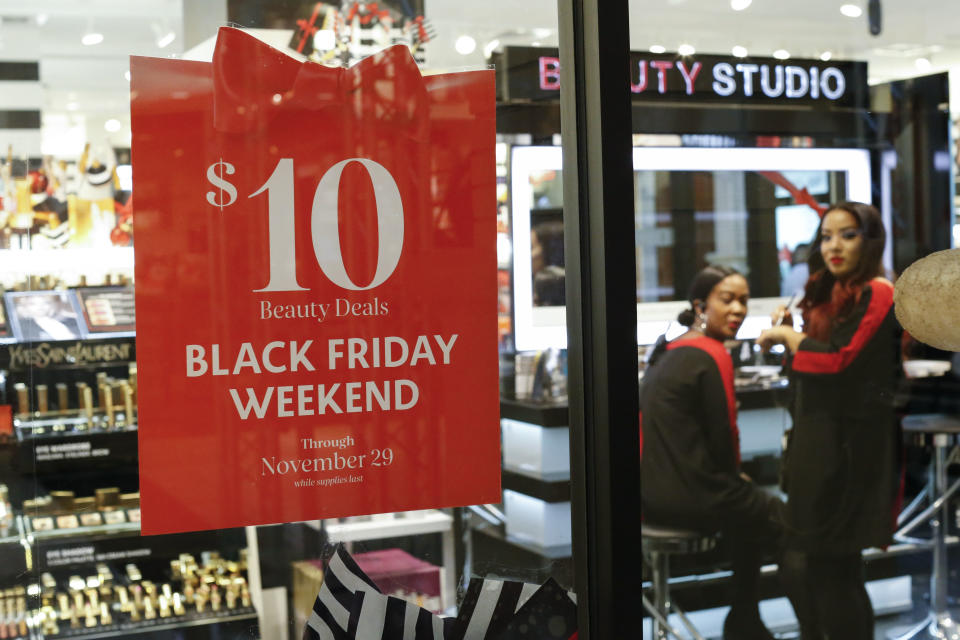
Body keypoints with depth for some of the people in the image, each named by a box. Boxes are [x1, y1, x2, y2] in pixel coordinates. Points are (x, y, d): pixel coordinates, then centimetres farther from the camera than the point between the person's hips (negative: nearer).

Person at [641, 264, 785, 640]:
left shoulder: (669, 351, 11)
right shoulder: (711, 355, -16)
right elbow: (724, 436, -13)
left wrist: (732, 475, 17)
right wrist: (735, 474, 8)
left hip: (653, 491, 9)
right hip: (690, 497, -9)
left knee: (748, 510, 32)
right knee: (780, 518, 18)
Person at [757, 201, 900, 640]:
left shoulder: (876, 293, -11)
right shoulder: (830, 294, 16)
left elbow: (837, 359, -20)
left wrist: (785, 336, -6)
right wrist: (788, 333, 4)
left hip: (849, 445, -8)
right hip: (817, 440, 8)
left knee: (830, 567, -2)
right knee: (798, 566, 11)